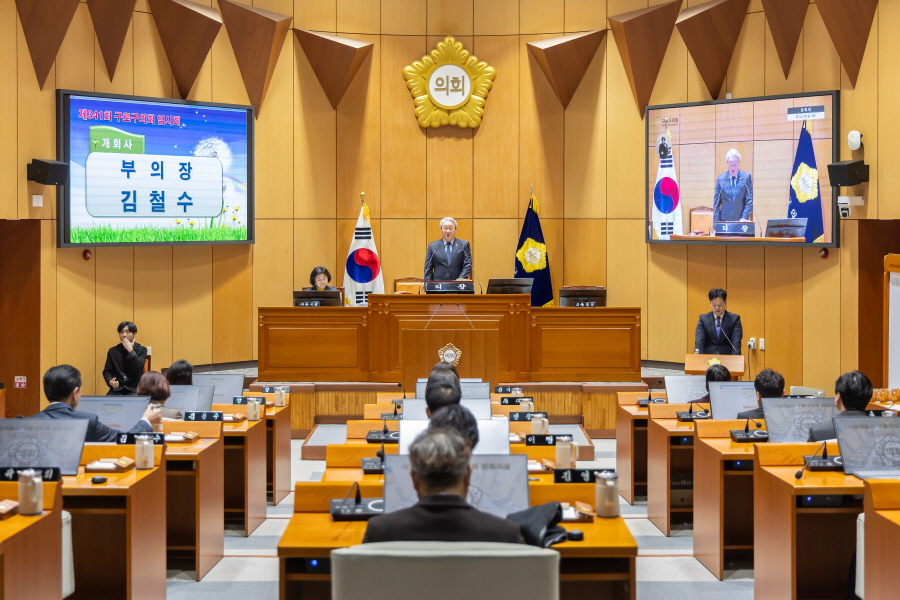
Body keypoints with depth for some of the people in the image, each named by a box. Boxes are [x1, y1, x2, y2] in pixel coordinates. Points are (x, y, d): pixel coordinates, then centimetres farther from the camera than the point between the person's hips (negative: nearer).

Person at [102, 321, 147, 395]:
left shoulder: (141, 350, 3)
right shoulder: (113, 351, 11)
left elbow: (138, 369, -12)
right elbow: (107, 371, 7)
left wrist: (130, 350, -12)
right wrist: (110, 381, -15)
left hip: (135, 389, -2)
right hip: (117, 389, 2)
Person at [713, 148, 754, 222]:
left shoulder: (746, 177, 2)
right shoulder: (720, 179, 4)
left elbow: (749, 200, 0)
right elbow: (716, 203, 5)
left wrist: (744, 218, -12)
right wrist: (716, 224, -2)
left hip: (741, 220, 0)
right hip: (725, 220, 0)